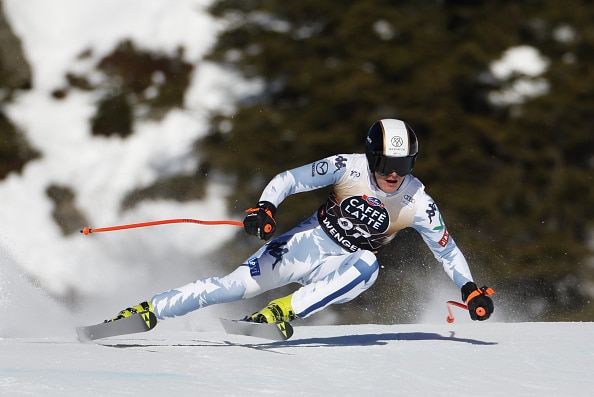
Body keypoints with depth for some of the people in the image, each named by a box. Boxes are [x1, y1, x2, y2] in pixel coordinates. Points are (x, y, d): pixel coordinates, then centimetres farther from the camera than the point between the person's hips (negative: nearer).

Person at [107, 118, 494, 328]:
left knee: (368, 265, -36)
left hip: (342, 268, 0)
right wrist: (265, 207, -31)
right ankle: (148, 309, -9)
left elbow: (447, 249, -2)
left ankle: (284, 311, -38)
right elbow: (288, 180, -13)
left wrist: (471, 290, -12)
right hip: (308, 242, 0)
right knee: (237, 285, -17)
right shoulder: (347, 167, -17)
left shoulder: (418, 203, -14)